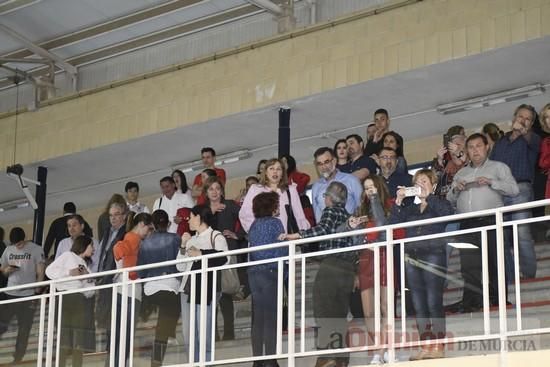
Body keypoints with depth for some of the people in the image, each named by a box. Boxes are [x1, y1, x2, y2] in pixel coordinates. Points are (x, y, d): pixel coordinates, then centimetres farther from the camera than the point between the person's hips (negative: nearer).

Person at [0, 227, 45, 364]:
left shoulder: (36, 250, -4)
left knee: (24, 328, 2)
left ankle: (18, 357, 10)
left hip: (28, 295, -3)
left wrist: (37, 291, -11)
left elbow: (40, 273, -4)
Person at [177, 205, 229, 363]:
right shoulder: (191, 240, 22)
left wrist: (200, 254, -13)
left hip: (206, 289, -7)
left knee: (204, 332, -11)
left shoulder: (216, 236, 3)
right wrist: (183, 246, 9)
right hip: (188, 288, 7)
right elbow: (181, 267, 19)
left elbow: (224, 257, -14)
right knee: (188, 333, 5)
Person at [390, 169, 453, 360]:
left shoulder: (439, 203, 11)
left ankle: (438, 347, -10)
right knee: (419, 305, 1)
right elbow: (393, 223, 9)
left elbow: (448, 212, -12)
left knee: (434, 303, -11)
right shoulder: (411, 209, 23)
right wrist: (398, 201, 0)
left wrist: (428, 196, -7)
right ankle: (426, 347, 2)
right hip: (412, 257, 5)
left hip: (433, 255, -5)